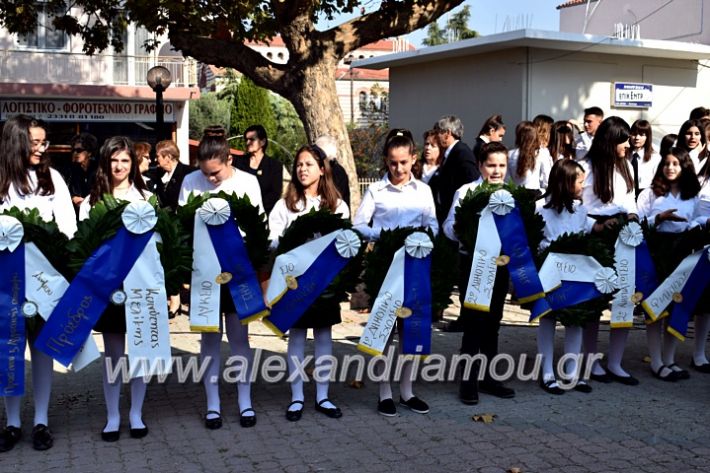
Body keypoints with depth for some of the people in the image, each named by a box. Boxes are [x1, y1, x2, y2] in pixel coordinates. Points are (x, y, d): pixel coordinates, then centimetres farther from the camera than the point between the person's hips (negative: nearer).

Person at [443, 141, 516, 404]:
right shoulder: (466, 192, -5)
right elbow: (450, 227, -10)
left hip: (501, 262, 4)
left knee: (493, 321, 13)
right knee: (473, 321, 0)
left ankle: (488, 376, 25)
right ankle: (468, 379, 9)